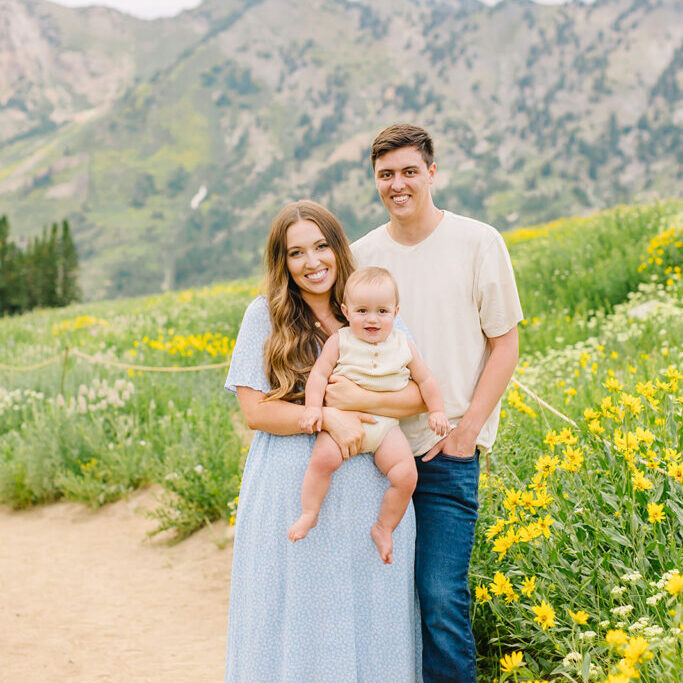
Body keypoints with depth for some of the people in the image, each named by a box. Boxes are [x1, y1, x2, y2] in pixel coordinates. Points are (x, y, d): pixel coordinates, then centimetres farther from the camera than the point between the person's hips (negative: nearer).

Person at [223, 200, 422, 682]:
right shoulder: (265, 316, 0)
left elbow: (419, 394, 0)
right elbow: (255, 410, -6)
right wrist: (328, 417, -18)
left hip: (368, 492, 2)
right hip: (292, 493, -2)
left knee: (371, 616, 8)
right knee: (298, 620, 5)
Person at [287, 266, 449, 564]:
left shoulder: (403, 346, 8)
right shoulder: (340, 341, 1)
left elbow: (425, 380, 18)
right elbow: (319, 373, -2)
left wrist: (436, 411, 11)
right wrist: (313, 406, -15)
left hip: (386, 425, 2)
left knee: (406, 474, -17)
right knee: (323, 457, -31)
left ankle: (383, 528, 4)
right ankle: (309, 514, -12)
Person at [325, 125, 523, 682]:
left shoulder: (479, 243, -2)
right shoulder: (362, 255, 8)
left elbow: (505, 346, 0)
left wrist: (466, 431, -8)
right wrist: (348, 399, -7)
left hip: (447, 451, -3)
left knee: (441, 597, -10)